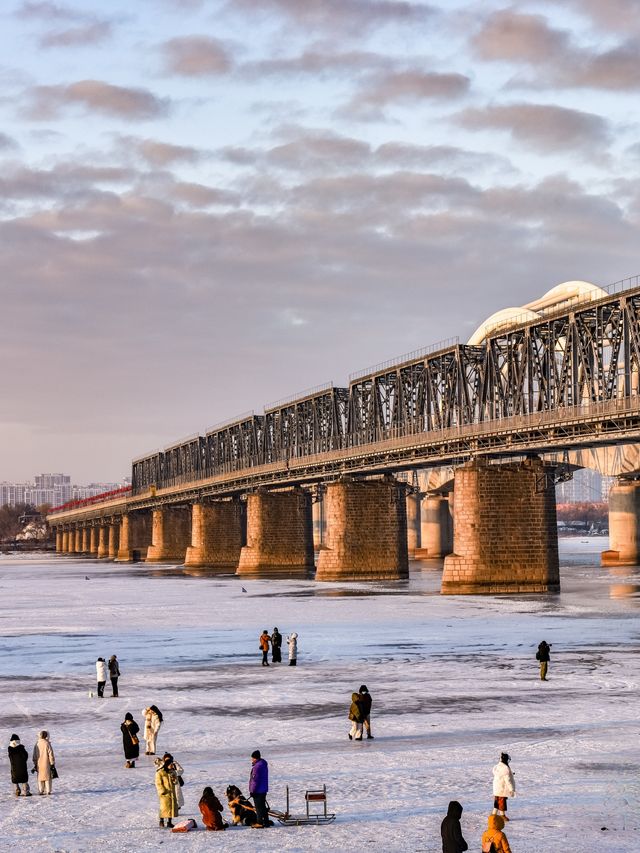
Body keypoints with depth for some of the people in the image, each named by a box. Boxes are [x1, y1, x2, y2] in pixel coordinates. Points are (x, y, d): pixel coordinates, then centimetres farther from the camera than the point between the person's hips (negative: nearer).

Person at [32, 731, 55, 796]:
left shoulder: (37, 744, 0)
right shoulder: (47, 744, -13)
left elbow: (34, 755, 7)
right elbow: (50, 754, -10)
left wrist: (35, 764, 16)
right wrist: (52, 763, -2)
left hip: (39, 764, 3)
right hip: (46, 763, -3)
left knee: (40, 777, 12)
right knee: (47, 777, 6)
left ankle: (41, 791, 10)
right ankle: (48, 791, 5)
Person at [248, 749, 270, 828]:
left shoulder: (257, 766, -22)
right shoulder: (264, 764, 10)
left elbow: (255, 780, -21)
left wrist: (252, 791, -16)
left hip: (258, 790, -10)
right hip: (264, 789, 10)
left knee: (259, 807, -3)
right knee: (263, 806, 16)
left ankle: (260, 823, 1)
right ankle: (266, 822, 21)